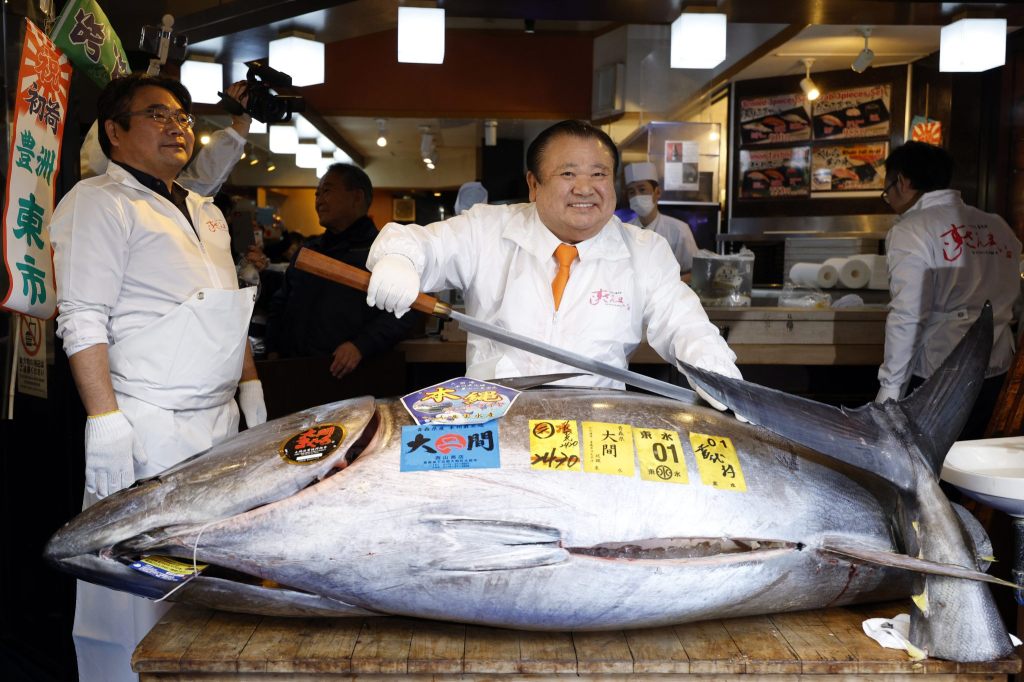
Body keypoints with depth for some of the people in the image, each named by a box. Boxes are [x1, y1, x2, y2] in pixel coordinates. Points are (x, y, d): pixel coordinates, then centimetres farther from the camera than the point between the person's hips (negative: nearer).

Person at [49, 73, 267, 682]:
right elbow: (83, 322, -13)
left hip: (220, 422, 8)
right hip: (150, 428, -7)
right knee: (139, 584, -2)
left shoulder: (205, 211, 20)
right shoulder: (99, 203, -5)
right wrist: (106, 425, -19)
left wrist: (251, 389, 18)